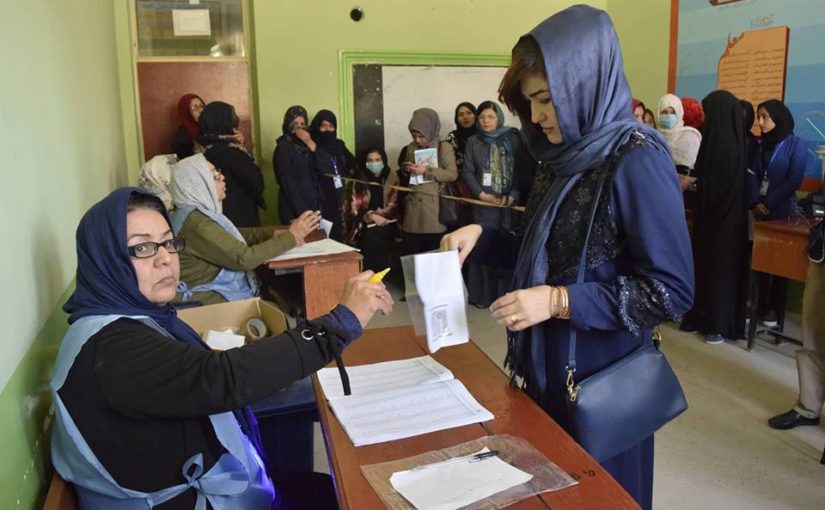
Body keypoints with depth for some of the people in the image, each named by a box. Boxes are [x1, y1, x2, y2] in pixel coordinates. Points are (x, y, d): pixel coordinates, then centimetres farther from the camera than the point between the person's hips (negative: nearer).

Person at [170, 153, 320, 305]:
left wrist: (275, 233, -1)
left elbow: (234, 235, 14)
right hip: (212, 304, -9)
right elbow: (244, 258, -23)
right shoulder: (195, 222, -22)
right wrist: (291, 236, -15)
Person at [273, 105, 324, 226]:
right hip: (294, 210, -6)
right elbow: (288, 184, -13)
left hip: (313, 204, 6)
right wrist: (302, 213, -18)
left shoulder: (305, 145, 11)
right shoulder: (283, 148, -8)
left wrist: (311, 144, -9)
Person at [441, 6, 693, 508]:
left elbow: (673, 289, -20)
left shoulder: (637, 160, -19)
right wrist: (482, 236, -1)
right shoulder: (563, 158, 4)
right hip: (545, 365, 7)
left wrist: (559, 301, -25)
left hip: (600, 377, -7)